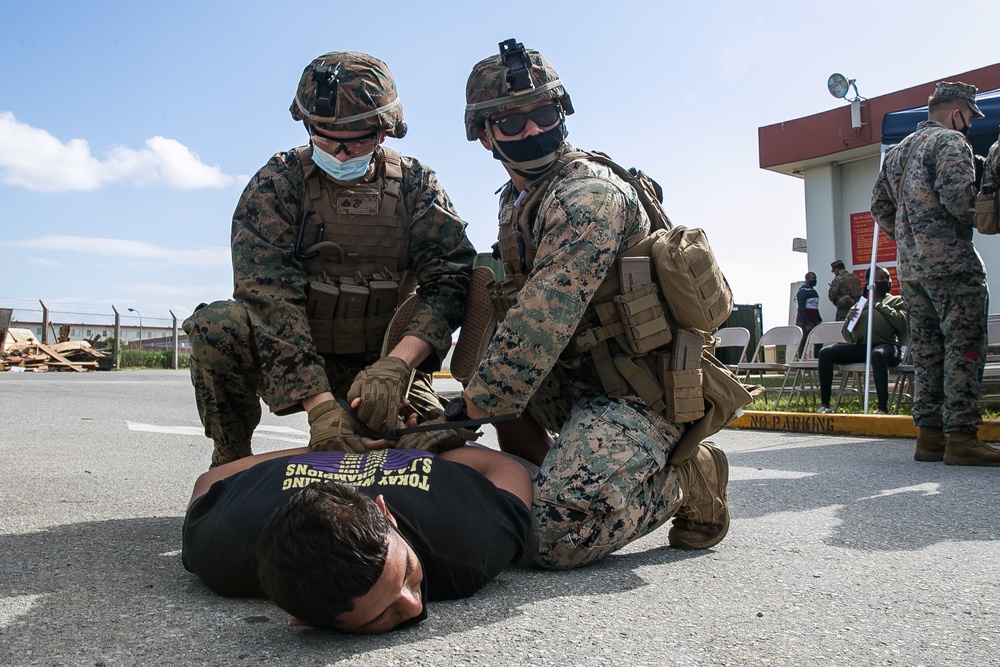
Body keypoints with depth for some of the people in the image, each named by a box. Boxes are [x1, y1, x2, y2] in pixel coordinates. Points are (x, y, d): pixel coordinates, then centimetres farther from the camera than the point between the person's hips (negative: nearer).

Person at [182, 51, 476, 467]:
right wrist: (319, 403, -32)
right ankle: (232, 461, -5)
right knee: (215, 325, -28)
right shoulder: (277, 182, -8)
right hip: (290, 361, -1)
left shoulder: (416, 184, -3)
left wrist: (394, 365, -32)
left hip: (382, 362, 1)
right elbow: (270, 295, -20)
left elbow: (450, 279, -13)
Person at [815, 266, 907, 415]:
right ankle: (825, 405, -14)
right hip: (862, 347, 4)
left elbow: (902, 323, -5)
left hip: (886, 346, -4)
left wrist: (880, 306, -3)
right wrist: (849, 318, 1)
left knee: (877, 354, -41)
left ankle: (883, 409, -40)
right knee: (825, 353, -17)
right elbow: (849, 337, 20)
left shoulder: (896, 300, 17)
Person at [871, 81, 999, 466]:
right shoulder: (951, 141, -4)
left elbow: (879, 206, 19)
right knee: (963, 348, -6)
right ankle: (961, 437, -9)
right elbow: (958, 195, -19)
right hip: (951, 264, -8)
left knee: (927, 350, 9)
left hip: (911, 268, 8)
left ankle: (929, 435, 10)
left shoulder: (898, 152, 21)